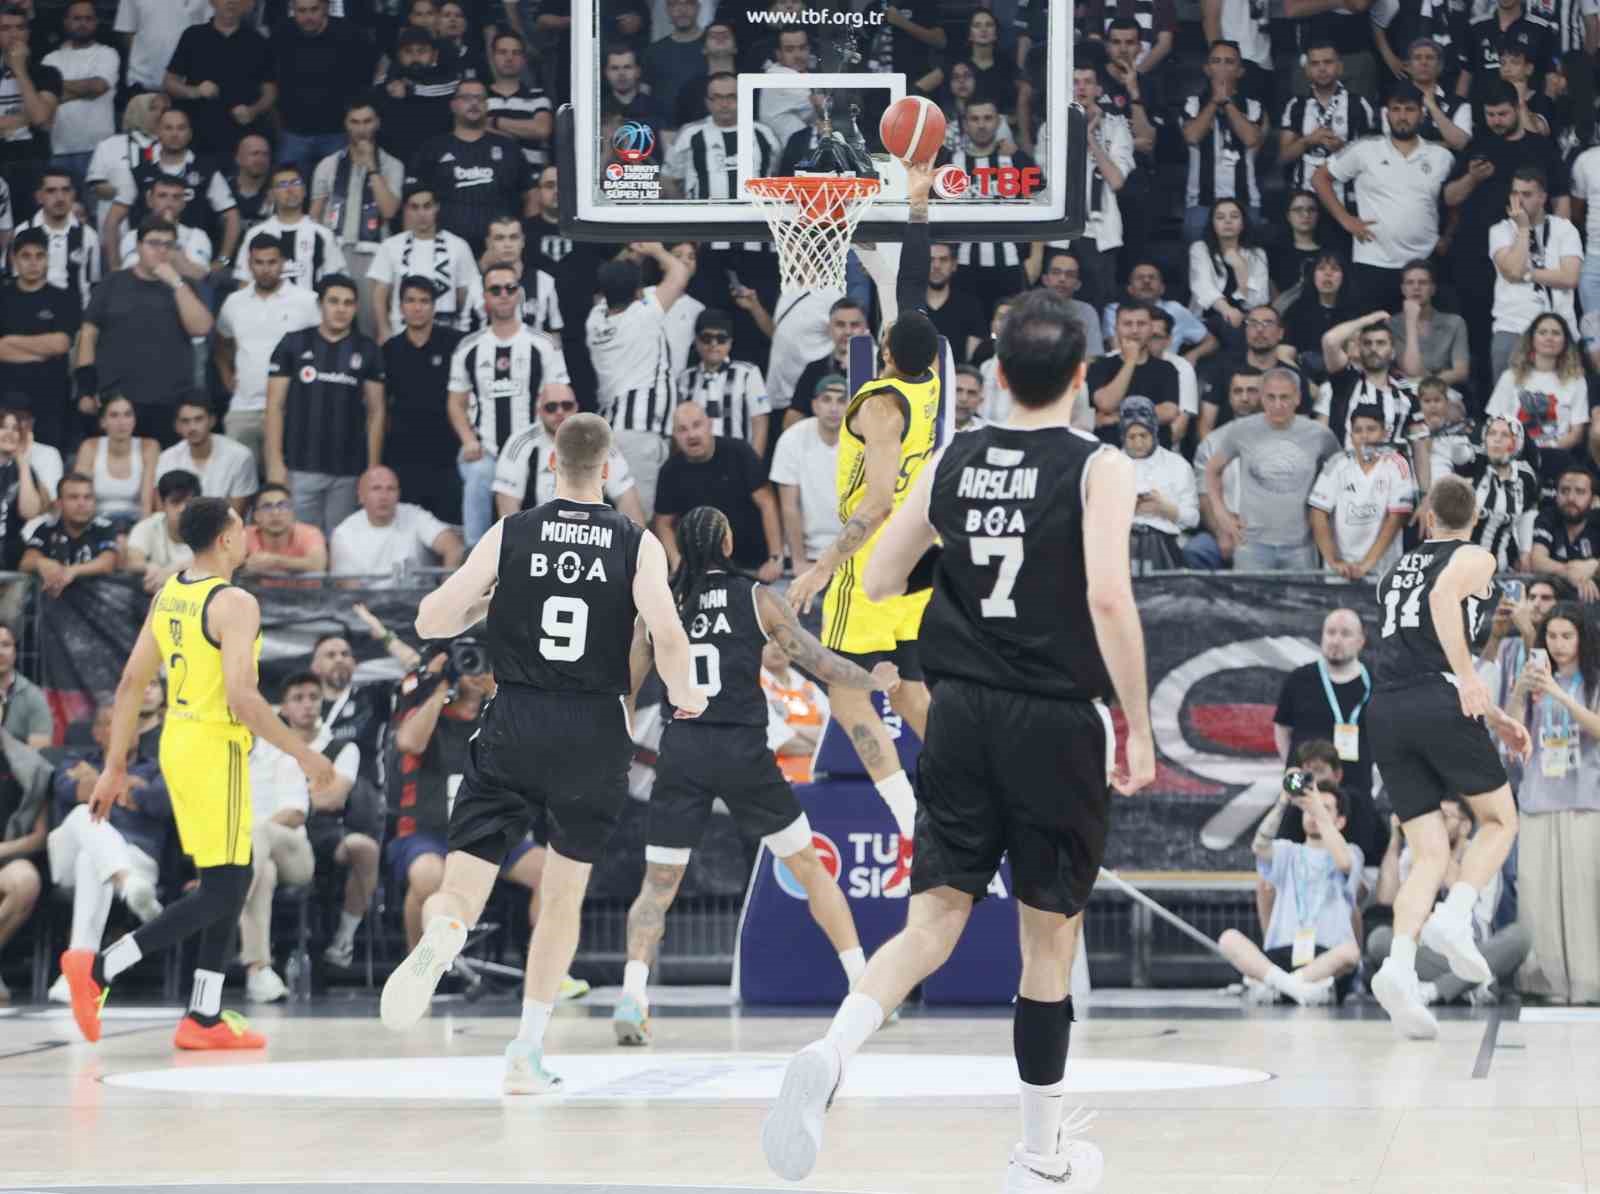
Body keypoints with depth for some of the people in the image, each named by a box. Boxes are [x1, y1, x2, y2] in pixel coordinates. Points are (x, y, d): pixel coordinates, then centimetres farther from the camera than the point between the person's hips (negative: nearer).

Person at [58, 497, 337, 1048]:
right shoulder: (234, 603, -17)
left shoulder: (168, 595, 9)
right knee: (220, 891, -4)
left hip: (179, 741, 9)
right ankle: (98, 969, -10)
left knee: (234, 879, 16)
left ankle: (203, 1018, 15)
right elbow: (241, 697, -25)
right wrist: (303, 755, -17)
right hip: (215, 749, -9)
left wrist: (115, 767, 15)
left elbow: (130, 684, 10)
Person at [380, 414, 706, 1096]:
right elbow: (668, 637, -12)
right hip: (595, 735, 1)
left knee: (461, 887, 0)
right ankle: (527, 1051, 14)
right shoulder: (637, 545, 0)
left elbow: (432, 622, -1)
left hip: (513, 730, 0)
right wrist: (683, 695, 8)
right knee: (563, 894, 16)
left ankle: (442, 936, -37)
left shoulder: (509, 535, 1)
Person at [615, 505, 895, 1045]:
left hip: (681, 752, 1)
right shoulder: (757, 599, 2)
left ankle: (632, 995, -13)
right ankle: (864, 988, 12)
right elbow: (818, 662, 4)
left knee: (657, 884, 8)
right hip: (743, 751, -1)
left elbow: (625, 690, 11)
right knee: (810, 867, 13)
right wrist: (875, 680, 22)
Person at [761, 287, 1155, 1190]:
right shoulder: (1098, 468, -8)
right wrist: (1138, 728, -14)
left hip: (963, 712, 3)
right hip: (1057, 722, -3)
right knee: (1049, 939, 9)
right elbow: (1109, 597, -20)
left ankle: (832, 1053, -25)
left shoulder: (952, 461, 6)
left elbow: (878, 584, 12)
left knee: (934, 919, 4)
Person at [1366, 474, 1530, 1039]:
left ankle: (1399, 965, -18)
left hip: (1388, 715, 6)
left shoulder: (1397, 571, 28)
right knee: (1499, 821, 13)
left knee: (1429, 855, 4)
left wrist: (1497, 719, 36)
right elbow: (1444, 598, -17)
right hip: (1441, 707, -6)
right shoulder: (1475, 559, 7)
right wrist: (1468, 677, -19)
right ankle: (1453, 919, -11)